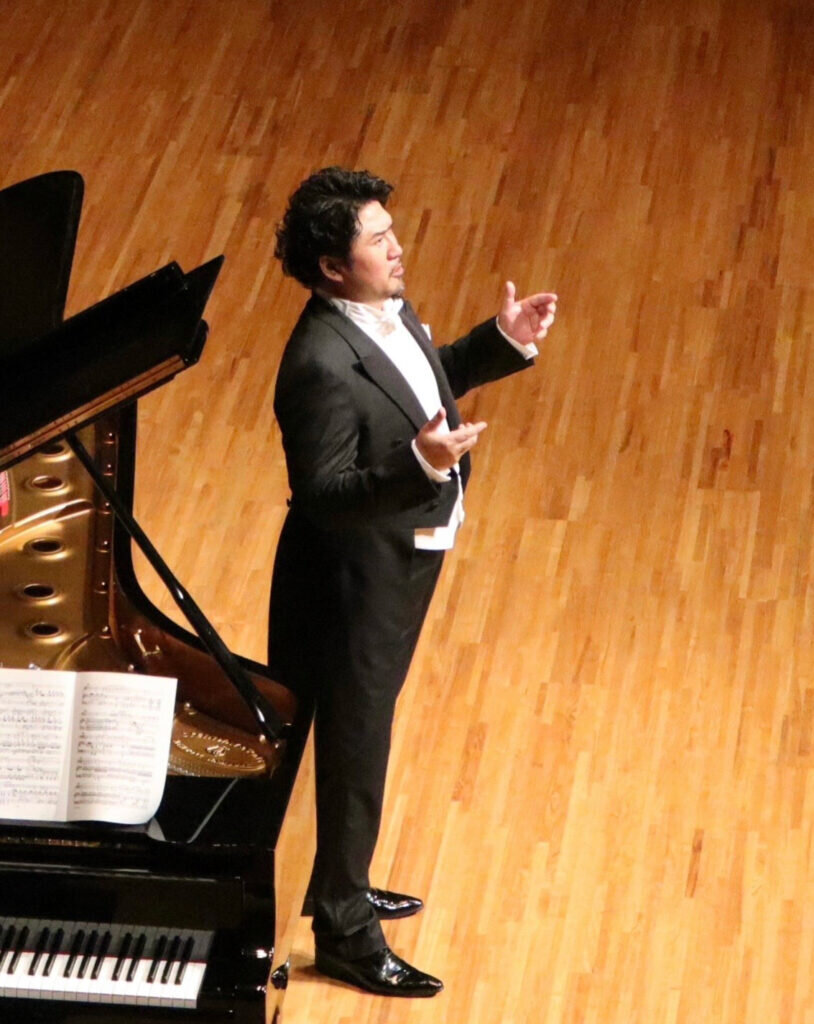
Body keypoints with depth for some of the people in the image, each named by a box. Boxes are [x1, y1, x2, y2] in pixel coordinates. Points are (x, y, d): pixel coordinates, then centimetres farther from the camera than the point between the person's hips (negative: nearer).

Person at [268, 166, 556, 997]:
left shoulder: (385, 308, -3)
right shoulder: (323, 366, -32)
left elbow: (429, 382, 15)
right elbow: (322, 496, -30)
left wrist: (504, 342, 1)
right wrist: (419, 465, -43)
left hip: (401, 561, 9)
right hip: (354, 583, -9)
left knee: (361, 734, 25)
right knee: (354, 751, 7)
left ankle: (343, 888, 44)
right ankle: (344, 931, 24)